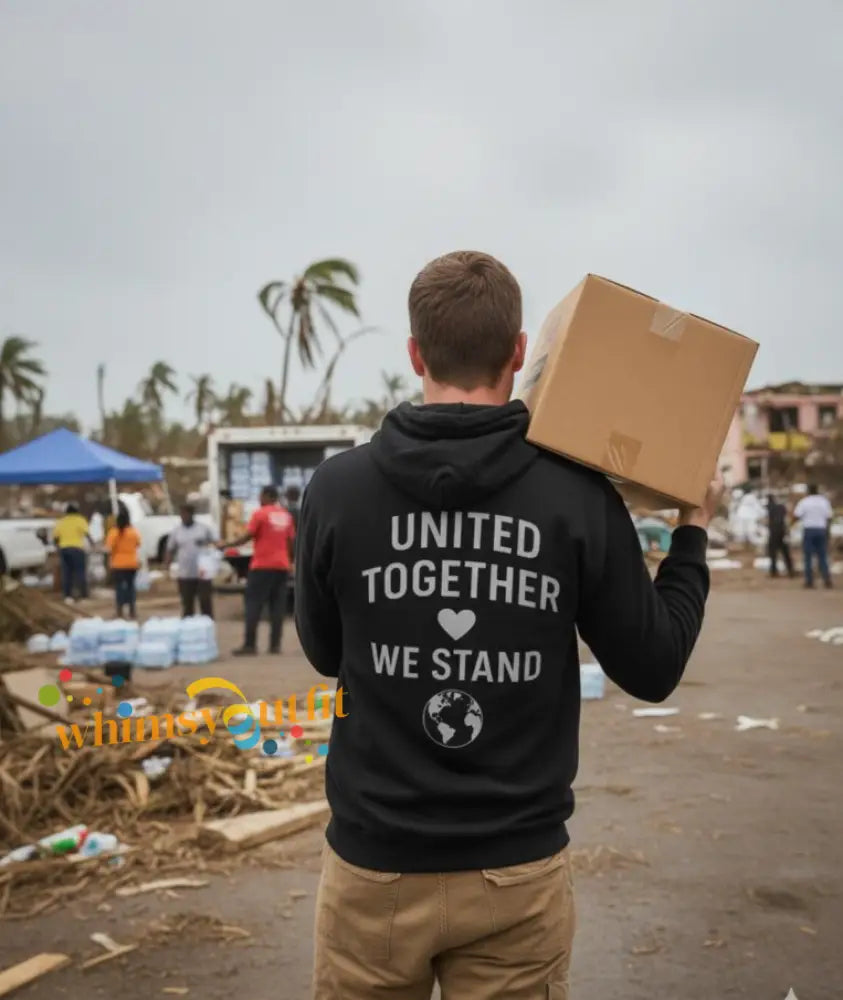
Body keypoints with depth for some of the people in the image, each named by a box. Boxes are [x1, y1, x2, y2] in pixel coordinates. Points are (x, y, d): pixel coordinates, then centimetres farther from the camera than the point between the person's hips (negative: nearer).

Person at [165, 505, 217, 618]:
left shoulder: (204, 529, 4)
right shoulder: (176, 531, 8)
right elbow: (170, 551, 10)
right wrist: (166, 569, 0)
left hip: (203, 574, -1)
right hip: (185, 575, 1)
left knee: (206, 603, 0)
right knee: (187, 605, 5)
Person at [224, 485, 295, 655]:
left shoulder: (260, 514, -6)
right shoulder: (286, 515, 10)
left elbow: (247, 537, -7)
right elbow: (291, 541, 11)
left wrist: (226, 545, 4)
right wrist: (290, 561, 19)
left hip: (262, 565, -5)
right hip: (282, 566, 5)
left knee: (254, 605, -1)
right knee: (277, 606, 6)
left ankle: (250, 645, -4)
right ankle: (275, 644, 3)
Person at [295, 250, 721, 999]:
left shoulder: (337, 488, -9)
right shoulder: (579, 497, -11)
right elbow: (652, 669, -1)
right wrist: (694, 532, 11)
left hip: (376, 863, 0)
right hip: (518, 870, 0)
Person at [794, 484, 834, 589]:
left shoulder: (804, 502, -5)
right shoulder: (824, 501, 4)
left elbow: (795, 517, -8)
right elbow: (829, 517, 3)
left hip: (808, 530, -2)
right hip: (821, 530, 2)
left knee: (808, 557, 2)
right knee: (822, 557, 8)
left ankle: (809, 581, -1)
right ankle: (827, 579, 1)